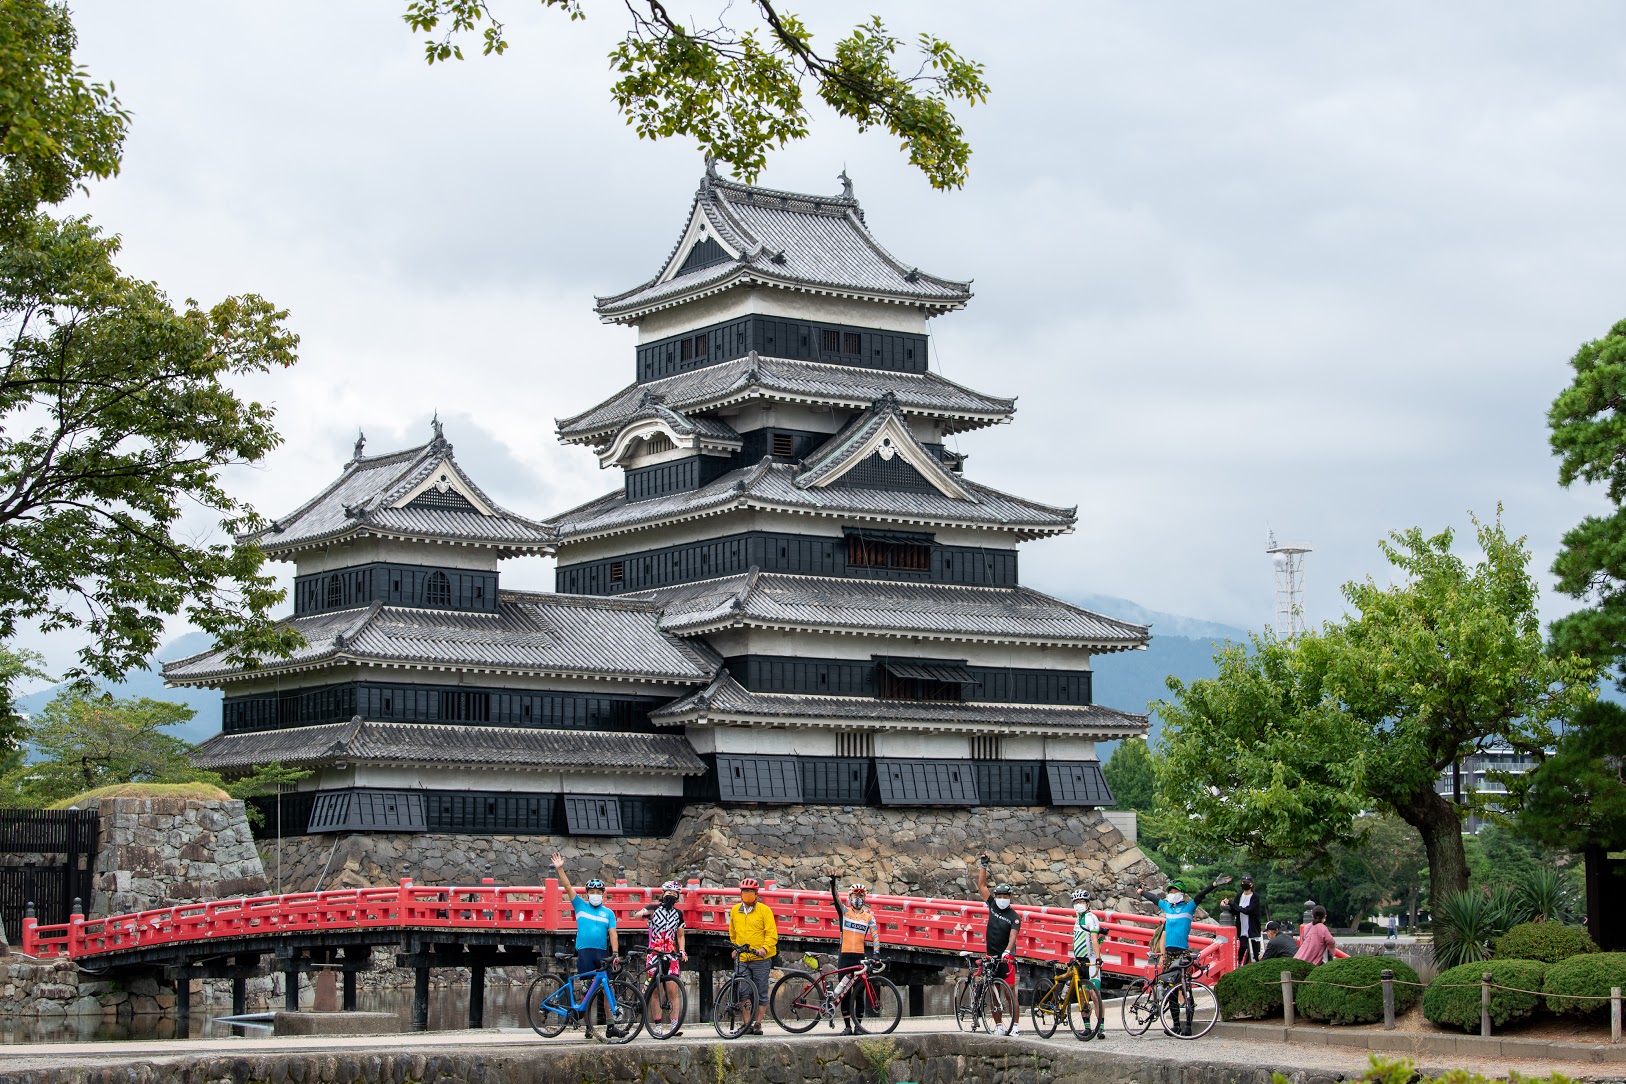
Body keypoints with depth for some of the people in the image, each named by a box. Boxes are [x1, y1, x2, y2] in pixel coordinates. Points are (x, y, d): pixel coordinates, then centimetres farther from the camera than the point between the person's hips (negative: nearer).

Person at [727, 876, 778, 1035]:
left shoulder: (764, 910, -3)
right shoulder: (735, 910, 10)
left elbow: (772, 934, -8)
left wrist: (765, 948, -22)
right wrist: (735, 949, 21)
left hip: (761, 959, -3)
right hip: (742, 959, 3)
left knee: (761, 993, 1)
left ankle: (758, 1024, 10)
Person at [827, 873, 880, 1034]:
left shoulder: (868, 916, 6)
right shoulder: (844, 911, 4)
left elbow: (875, 935, -1)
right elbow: (836, 898, -12)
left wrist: (876, 952, -16)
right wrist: (833, 884, -30)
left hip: (860, 957, 0)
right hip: (844, 956, 0)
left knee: (859, 993, 1)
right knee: (845, 993, 2)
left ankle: (858, 1025, 8)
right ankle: (847, 1026, 6)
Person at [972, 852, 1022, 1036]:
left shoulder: (1014, 917, -6)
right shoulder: (993, 906, 7)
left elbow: (1012, 935, -20)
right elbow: (981, 886, 9)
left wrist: (1007, 951, -36)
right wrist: (983, 865, 4)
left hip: (1006, 957, -5)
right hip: (991, 956, 5)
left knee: (1010, 990, -7)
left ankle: (1016, 1024, -6)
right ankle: (998, 1025, 8)